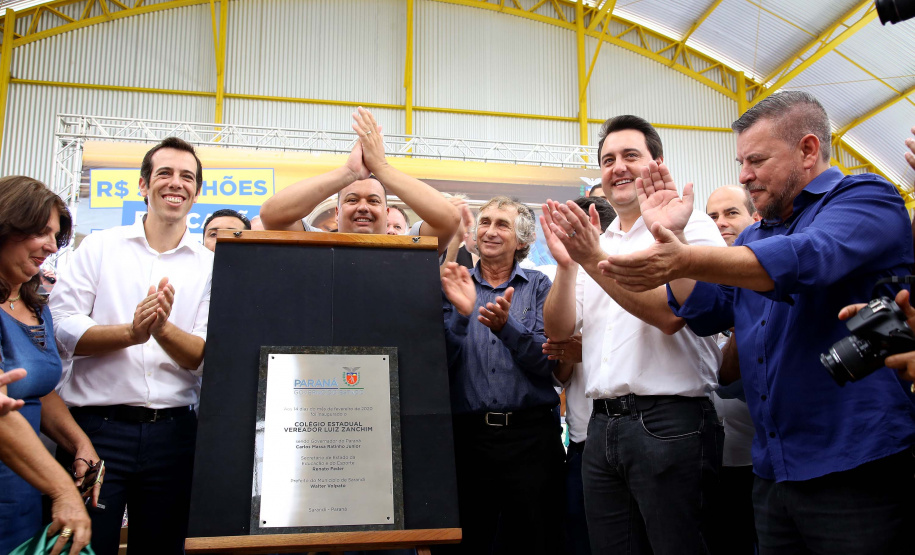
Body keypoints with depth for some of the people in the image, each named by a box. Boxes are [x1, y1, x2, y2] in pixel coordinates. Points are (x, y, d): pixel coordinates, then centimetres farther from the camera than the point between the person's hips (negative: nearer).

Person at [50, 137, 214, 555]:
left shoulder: (209, 266, 6)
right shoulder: (100, 246, 6)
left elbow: (205, 358, -2)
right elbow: (59, 327, -4)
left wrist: (162, 329, -21)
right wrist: (130, 332, -20)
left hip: (172, 432, 1)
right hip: (96, 425, -1)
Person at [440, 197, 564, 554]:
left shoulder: (538, 286, 5)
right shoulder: (456, 288, 8)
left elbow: (547, 361, -6)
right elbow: (443, 364, -1)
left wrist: (505, 327, -23)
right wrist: (461, 314, -16)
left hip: (531, 434, -1)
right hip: (468, 434, 1)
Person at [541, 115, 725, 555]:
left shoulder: (690, 226, -1)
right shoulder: (591, 240, 15)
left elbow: (669, 312, -16)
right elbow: (558, 330, 7)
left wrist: (594, 259, -17)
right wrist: (566, 265, -8)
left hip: (670, 423, -5)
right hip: (602, 424, 6)